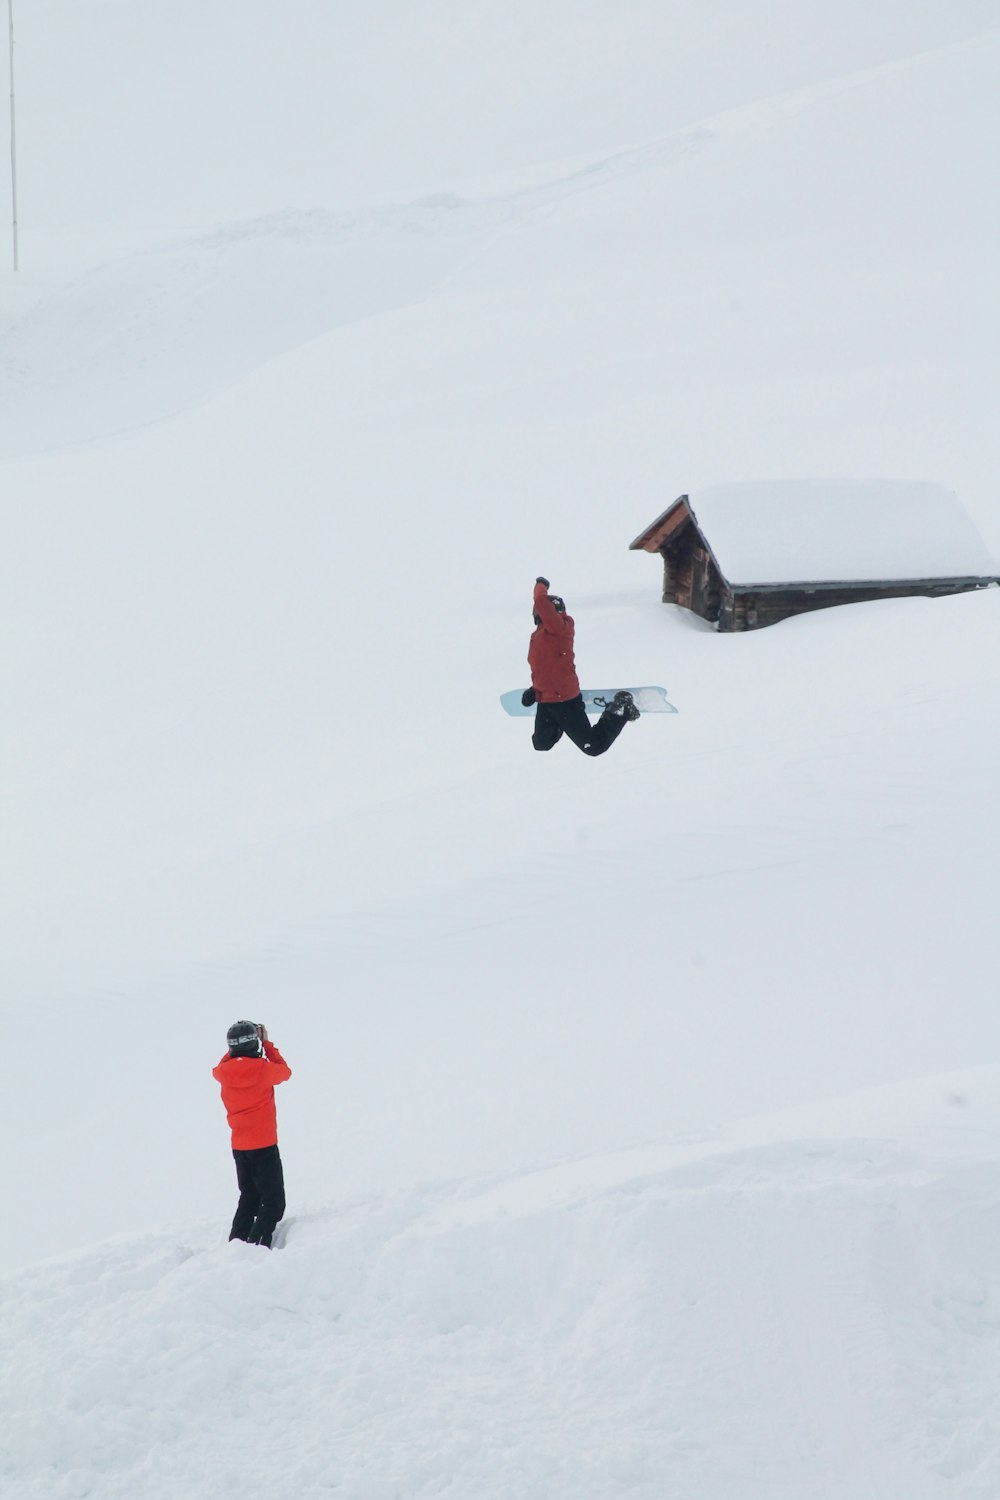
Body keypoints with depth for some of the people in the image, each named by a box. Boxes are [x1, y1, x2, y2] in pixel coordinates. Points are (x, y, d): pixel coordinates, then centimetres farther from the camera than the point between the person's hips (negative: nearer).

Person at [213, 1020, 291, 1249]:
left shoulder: (223, 1073, -6)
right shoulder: (263, 1068, -16)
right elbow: (285, 1071, 6)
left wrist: (236, 1048, 17)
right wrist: (267, 1044, 12)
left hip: (239, 1147, 5)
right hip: (264, 1144, -5)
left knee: (249, 1198, 20)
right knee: (274, 1201, -1)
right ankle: (257, 1246, -14)